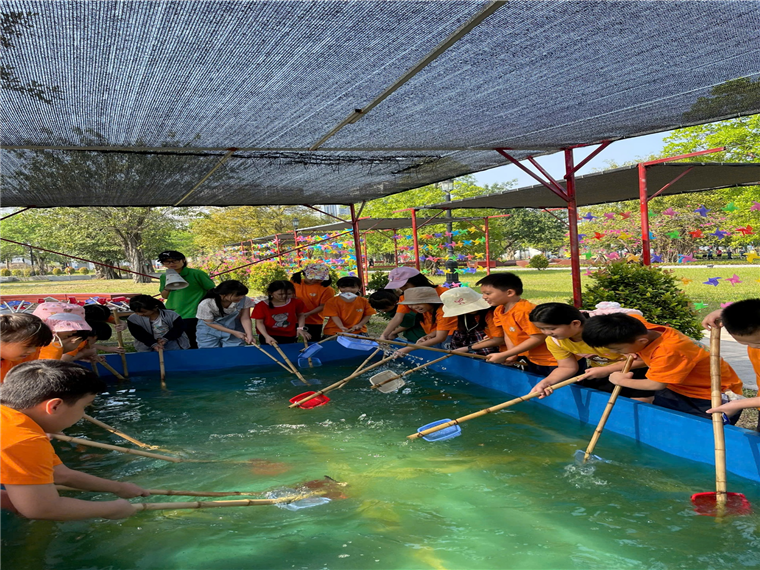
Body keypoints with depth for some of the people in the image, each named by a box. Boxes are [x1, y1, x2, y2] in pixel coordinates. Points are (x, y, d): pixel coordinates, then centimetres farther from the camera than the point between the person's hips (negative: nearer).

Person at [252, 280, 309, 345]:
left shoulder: (296, 303, -10)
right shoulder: (262, 306, -16)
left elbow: (301, 315, 6)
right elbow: (259, 322, -11)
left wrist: (301, 328, -9)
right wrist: (267, 336, -24)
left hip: (289, 336, 2)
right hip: (270, 336, -2)